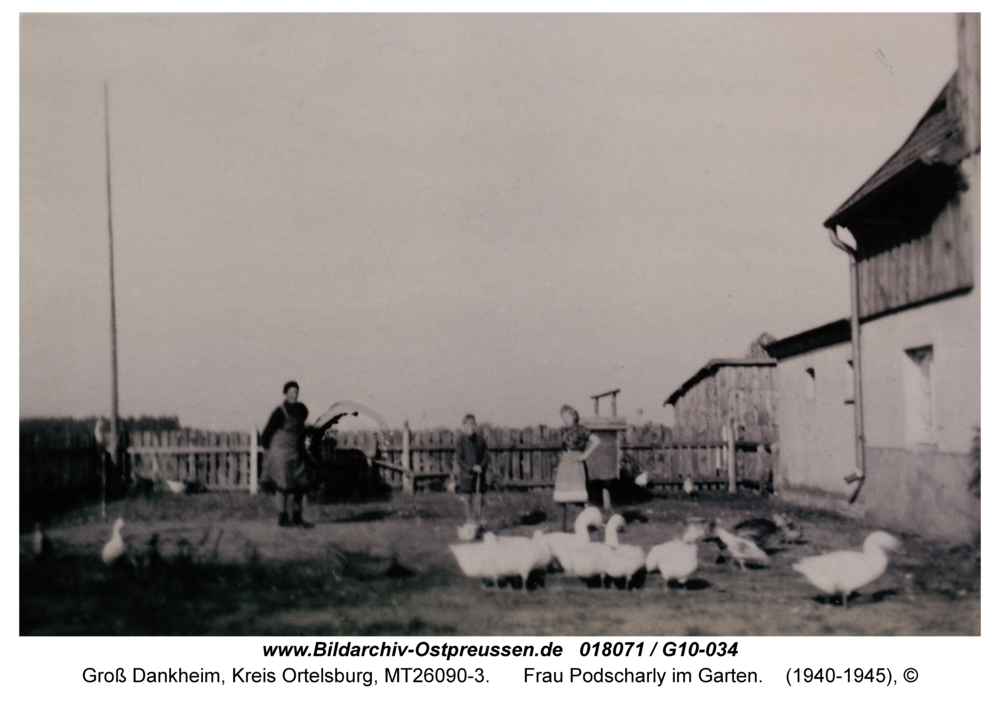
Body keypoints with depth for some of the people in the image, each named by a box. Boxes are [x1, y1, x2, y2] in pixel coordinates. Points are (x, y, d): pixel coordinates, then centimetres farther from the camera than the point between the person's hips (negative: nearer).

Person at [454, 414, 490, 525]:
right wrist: (471, 468, -13)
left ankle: (479, 521, 4)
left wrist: (481, 466, -8)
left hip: (479, 473, 2)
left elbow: (486, 454, 8)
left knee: (478, 498, -1)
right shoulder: (461, 440, -3)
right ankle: (469, 521, 8)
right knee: (467, 499, 0)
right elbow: (458, 459, -5)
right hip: (466, 474, -2)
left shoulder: (479, 438, 6)